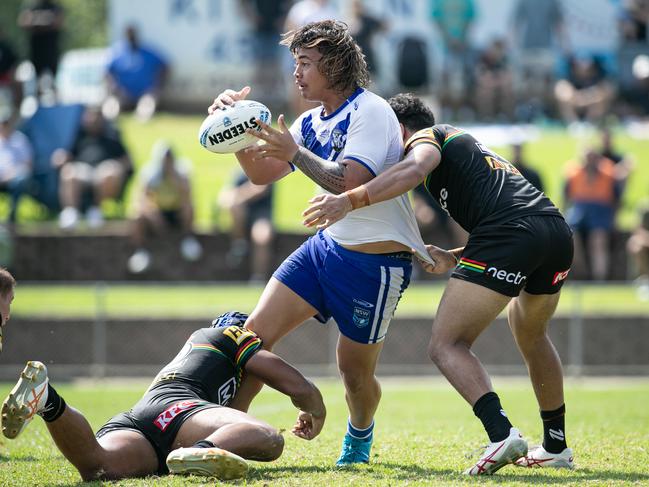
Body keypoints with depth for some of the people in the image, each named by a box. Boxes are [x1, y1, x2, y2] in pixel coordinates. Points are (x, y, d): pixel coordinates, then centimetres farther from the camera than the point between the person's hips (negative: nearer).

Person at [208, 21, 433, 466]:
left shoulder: (370, 112, -16)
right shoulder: (313, 121, 9)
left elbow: (350, 183, -28)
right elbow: (262, 173, 12)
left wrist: (295, 153, -27)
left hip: (376, 262, -7)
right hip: (326, 246, 7)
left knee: (355, 370, 4)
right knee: (256, 331, -6)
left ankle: (360, 438, 35)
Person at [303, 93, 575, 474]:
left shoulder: (426, 135, 13)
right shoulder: (472, 147, 38)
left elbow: (415, 169, -12)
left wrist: (349, 201, -16)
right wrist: (454, 258, 32)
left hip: (509, 234, -9)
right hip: (558, 232, 9)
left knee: (447, 345, -7)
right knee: (531, 335, 32)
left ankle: (502, 433, -28)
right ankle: (556, 447, 35)